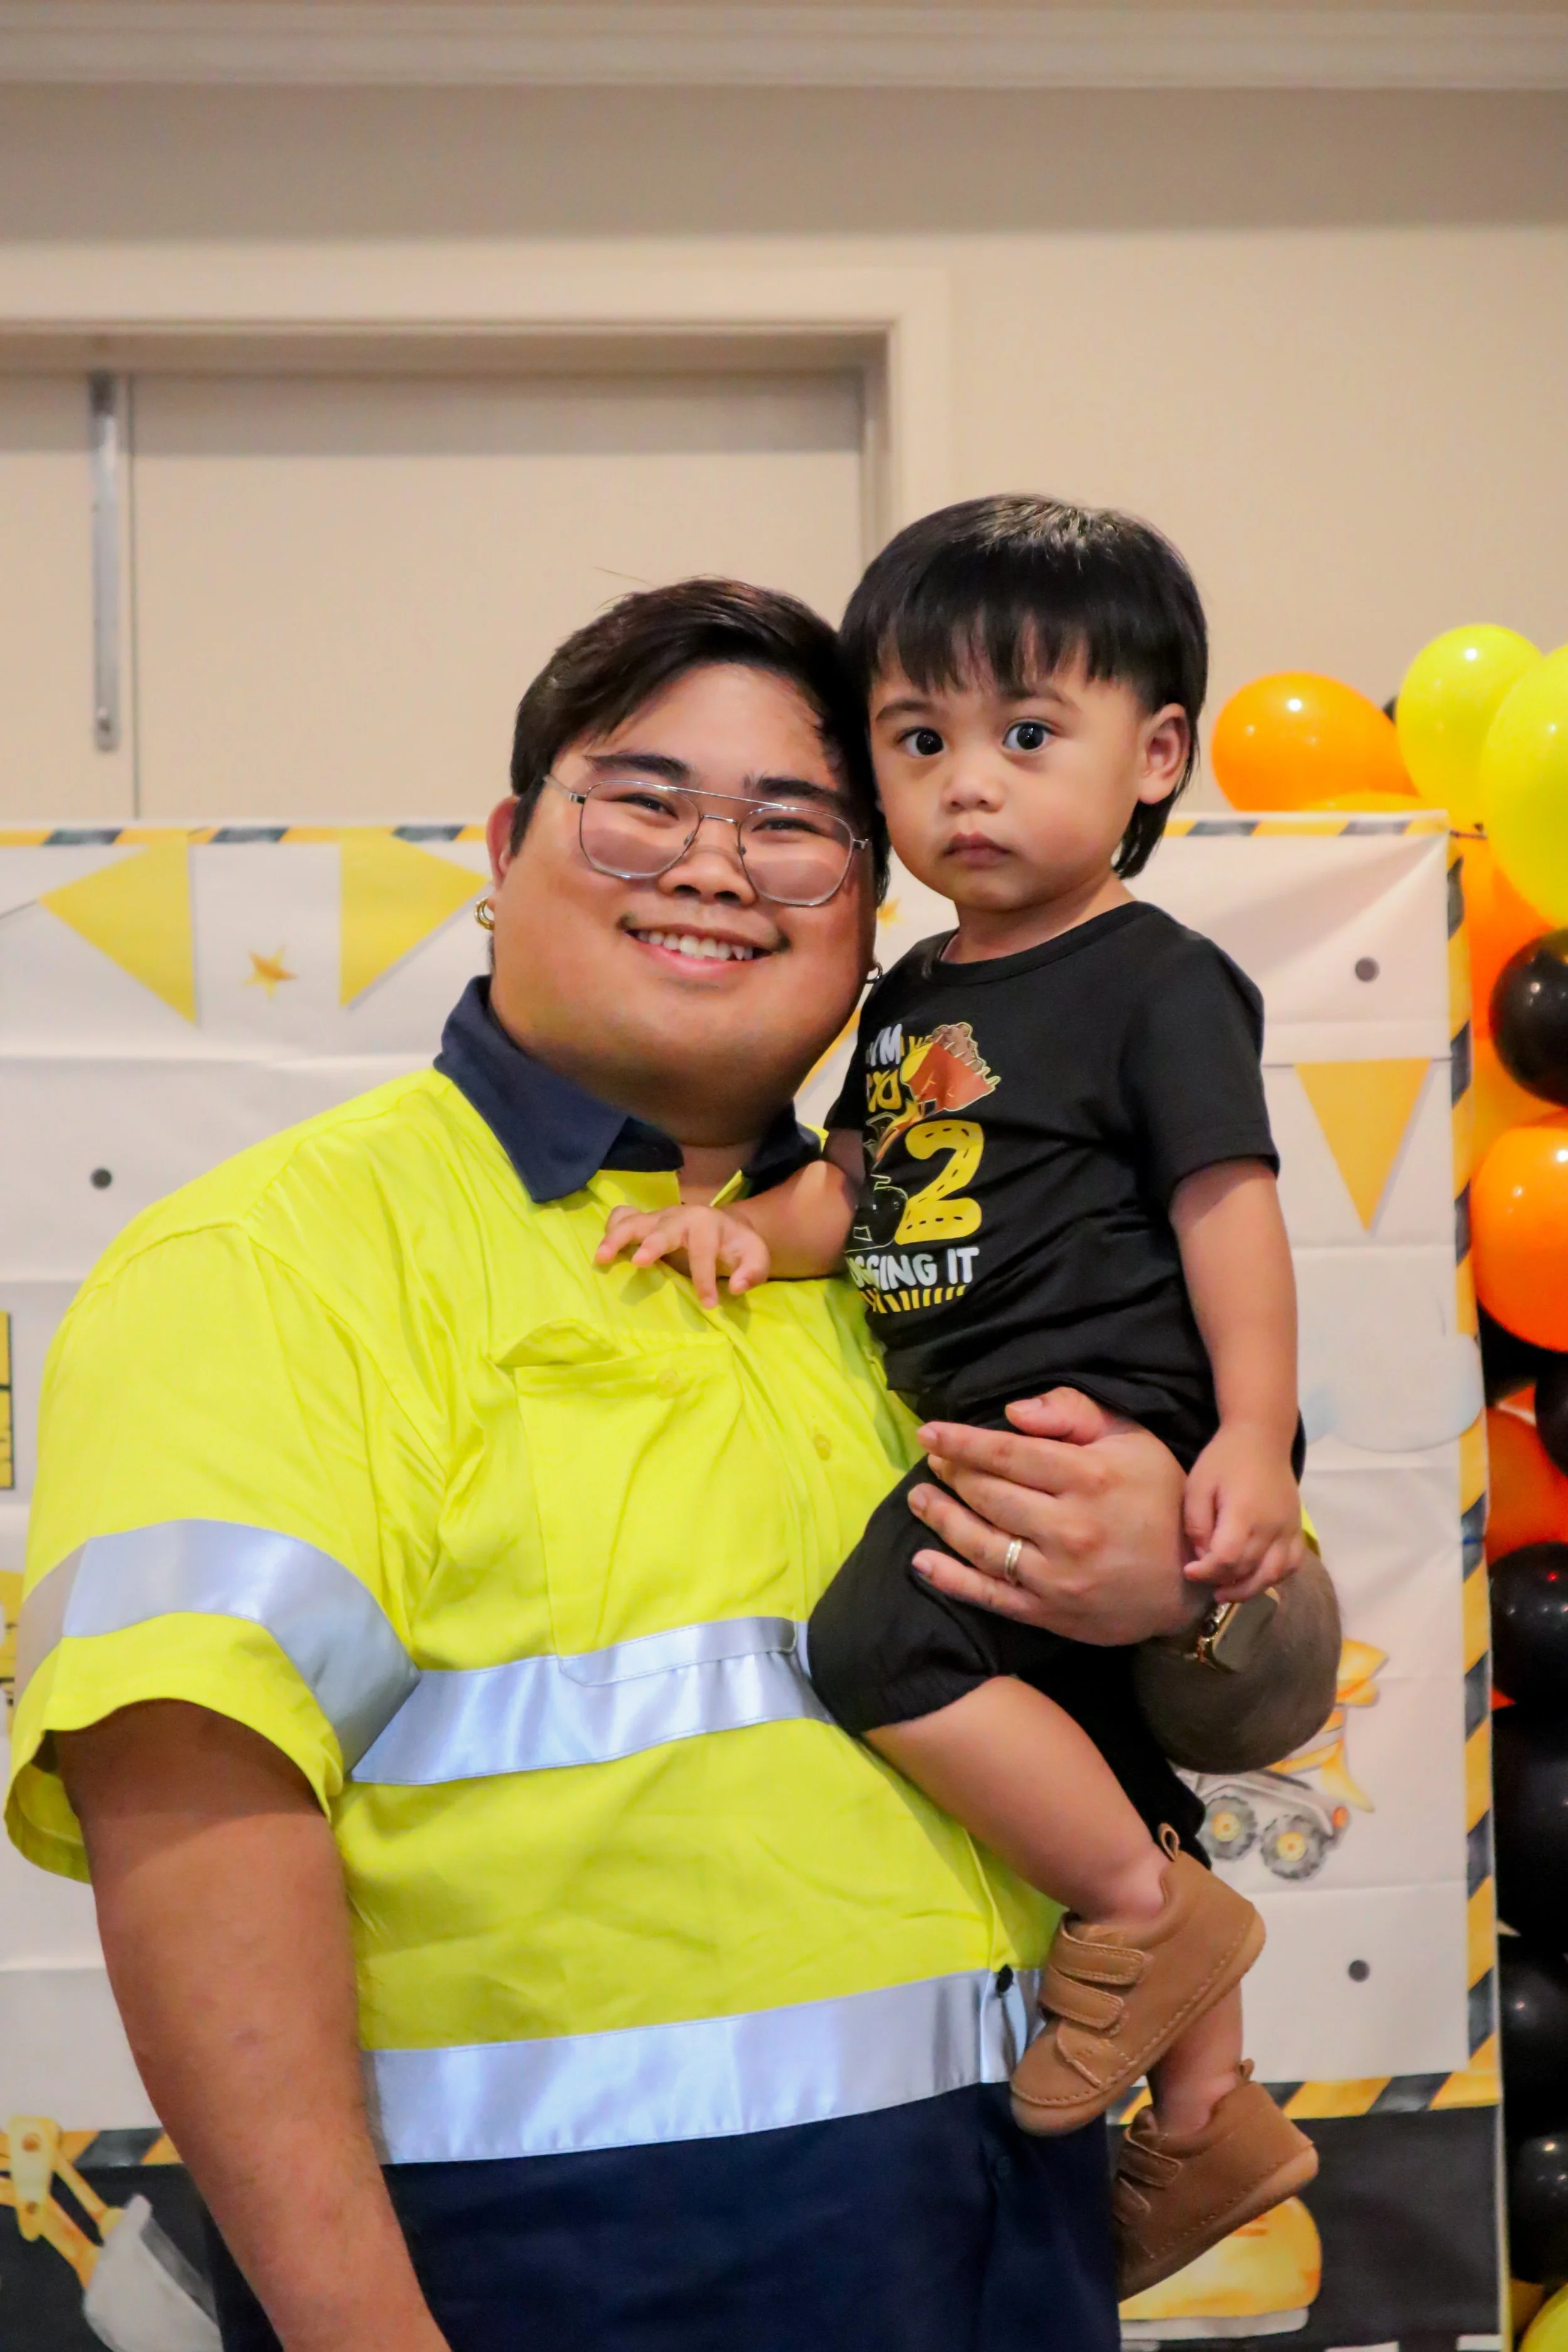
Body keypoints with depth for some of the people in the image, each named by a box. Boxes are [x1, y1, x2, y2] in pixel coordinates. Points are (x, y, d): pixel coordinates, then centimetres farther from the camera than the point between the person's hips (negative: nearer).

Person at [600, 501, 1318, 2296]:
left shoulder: (1157, 983, -8)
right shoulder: (918, 993, 15)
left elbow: (1227, 1208, -13)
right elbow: (855, 1182, 20)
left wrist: (1252, 1438, -20)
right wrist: (750, 1223, -1)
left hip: (1104, 1428, -9)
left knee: (880, 1641, -26)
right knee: (1085, 1758, 17)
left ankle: (1154, 1914, -7)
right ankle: (1211, 2111, 35)